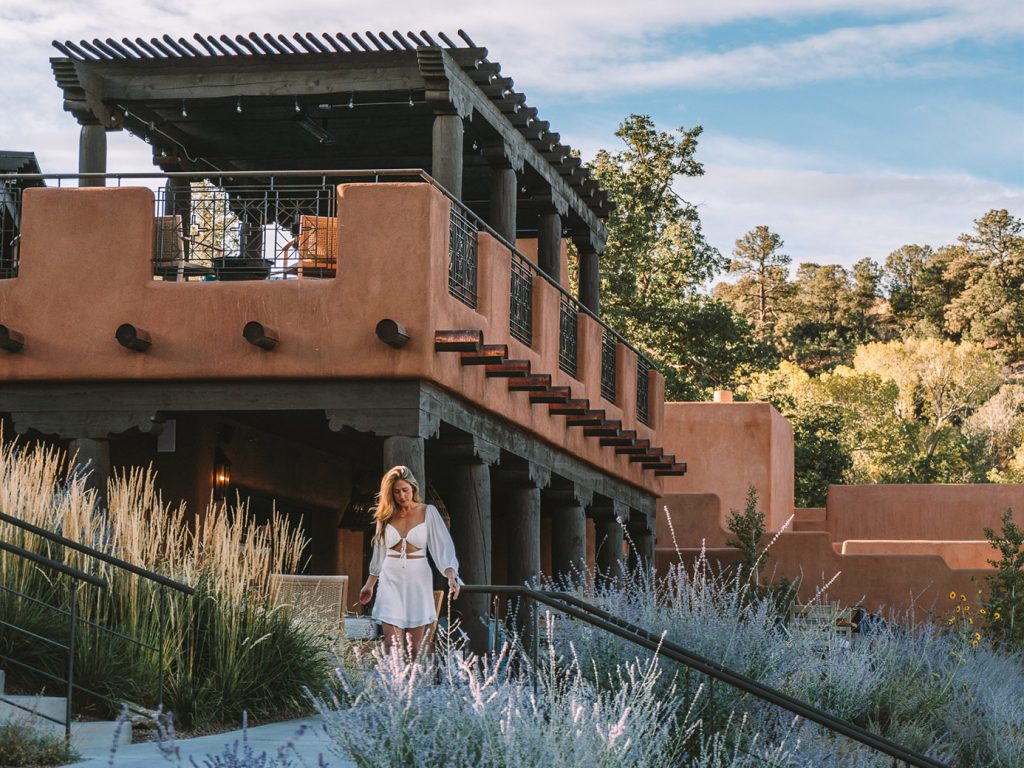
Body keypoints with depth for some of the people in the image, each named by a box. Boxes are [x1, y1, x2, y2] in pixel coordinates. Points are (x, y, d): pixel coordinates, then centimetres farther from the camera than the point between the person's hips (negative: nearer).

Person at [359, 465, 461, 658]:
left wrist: (451, 576, -21)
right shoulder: (386, 515, 8)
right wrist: (369, 585, 22)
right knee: (392, 646, -9)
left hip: (418, 579, -1)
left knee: (415, 649, 0)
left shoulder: (428, 512, 0)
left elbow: (443, 547, -6)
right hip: (391, 579, 1)